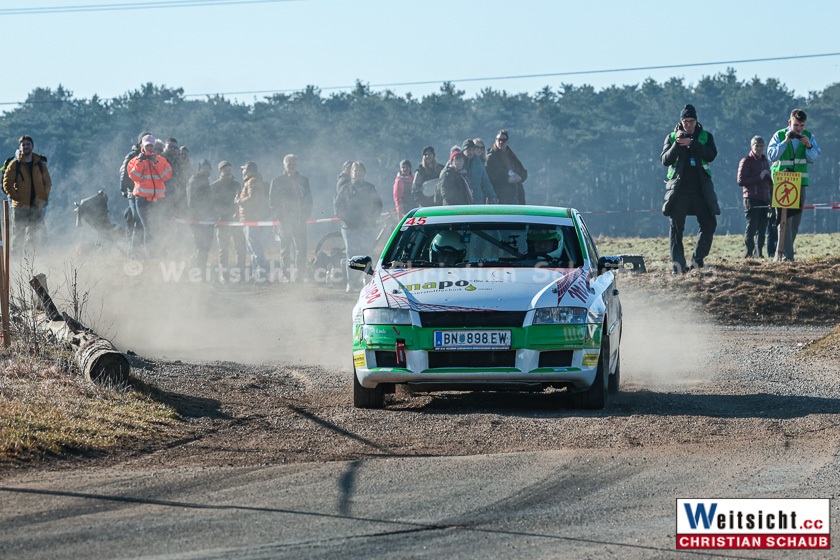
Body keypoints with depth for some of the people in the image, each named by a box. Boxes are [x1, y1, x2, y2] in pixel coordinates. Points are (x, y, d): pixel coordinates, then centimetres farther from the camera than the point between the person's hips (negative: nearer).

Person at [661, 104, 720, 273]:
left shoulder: (705, 136, 7)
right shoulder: (672, 137, 6)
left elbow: (711, 155, -9)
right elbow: (665, 160, -4)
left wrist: (691, 143, -18)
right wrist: (677, 143, -18)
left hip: (701, 189, 1)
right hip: (678, 188, -1)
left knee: (709, 224, -2)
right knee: (676, 227, -5)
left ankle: (698, 259, 11)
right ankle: (677, 264, -5)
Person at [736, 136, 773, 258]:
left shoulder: (764, 161, 20)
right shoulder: (746, 161, -3)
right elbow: (741, 181, -12)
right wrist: (759, 177, -16)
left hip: (764, 199, 7)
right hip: (752, 199, -7)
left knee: (762, 228, 6)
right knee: (752, 227, -9)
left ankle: (760, 253, 10)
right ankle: (749, 253, -9)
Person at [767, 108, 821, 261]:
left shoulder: (808, 137, 4)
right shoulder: (779, 136, -2)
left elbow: (814, 158, -3)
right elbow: (771, 155, -13)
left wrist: (809, 146, -21)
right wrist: (785, 142, -21)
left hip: (800, 182, 4)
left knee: (796, 219, 9)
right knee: (784, 218, -13)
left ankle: (782, 251, 21)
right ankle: (786, 254, -19)